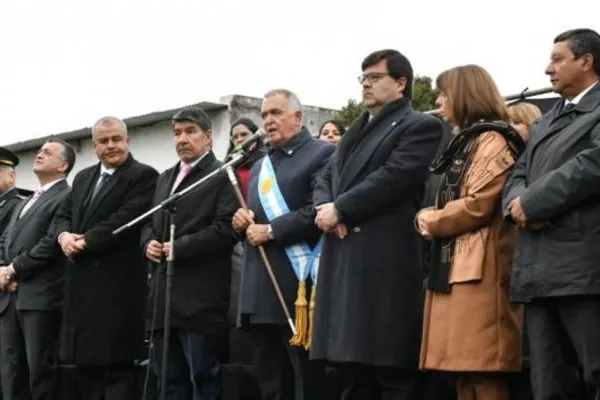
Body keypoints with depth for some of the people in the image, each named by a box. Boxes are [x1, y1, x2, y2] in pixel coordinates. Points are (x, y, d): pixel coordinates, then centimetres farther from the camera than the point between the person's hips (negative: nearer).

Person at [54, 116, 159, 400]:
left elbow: (125, 221, -16)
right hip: (81, 284, 8)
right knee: (85, 362, 12)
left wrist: (84, 242, -15)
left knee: (115, 365, -8)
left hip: (116, 284, -8)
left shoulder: (143, 175, -6)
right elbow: (63, 214, 16)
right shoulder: (83, 177, 20)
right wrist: (64, 235, -6)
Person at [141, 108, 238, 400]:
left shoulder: (222, 176, -4)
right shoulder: (165, 178, 22)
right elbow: (149, 223, 25)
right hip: (163, 295, 8)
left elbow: (226, 228, -15)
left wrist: (180, 247, -15)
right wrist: (148, 242, 2)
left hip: (199, 297, -8)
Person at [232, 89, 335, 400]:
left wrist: (270, 231, -15)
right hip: (260, 293, 8)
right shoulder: (259, 167, 24)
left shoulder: (322, 155, -3)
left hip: (299, 289, -8)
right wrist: (242, 222, 6)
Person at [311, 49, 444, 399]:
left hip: (386, 262, -8)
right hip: (345, 262, 8)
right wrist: (324, 207, -2)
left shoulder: (421, 127, -1)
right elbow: (326, 178, 20)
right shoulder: (357, 131, 26)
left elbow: (393, 178, -14)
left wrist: (339, 209, -11)